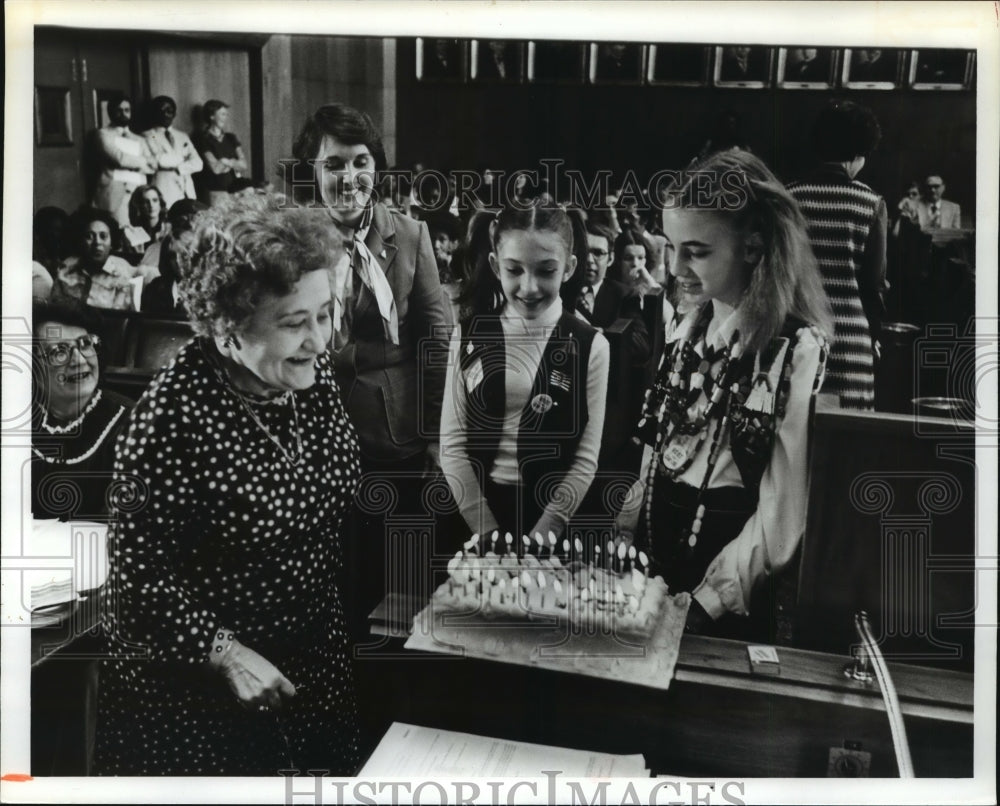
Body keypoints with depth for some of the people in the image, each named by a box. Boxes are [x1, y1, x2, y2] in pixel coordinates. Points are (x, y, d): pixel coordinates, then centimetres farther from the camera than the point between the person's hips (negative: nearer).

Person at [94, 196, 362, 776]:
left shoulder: (312, 370, -7)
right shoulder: (176, 417, -27)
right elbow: (138, 570, -20)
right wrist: (225, 653, -24)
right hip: (194, 681, -6)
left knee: (333, 769, 21)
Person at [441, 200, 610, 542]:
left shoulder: (590, 346, -6)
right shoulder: (468, 337, -3)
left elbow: (586, 457, -7)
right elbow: (452, 443, -4)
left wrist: (541, 535, -13)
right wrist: (487, 531, -10)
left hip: (553, 510, -1)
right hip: (474, 505, 1)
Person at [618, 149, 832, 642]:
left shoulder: (798, 349, -16)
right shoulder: (686, 334, 3)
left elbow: (781, 511, -16)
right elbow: (654, 462, 8)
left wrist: (708, 601, -17)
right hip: (653, 557, 6)